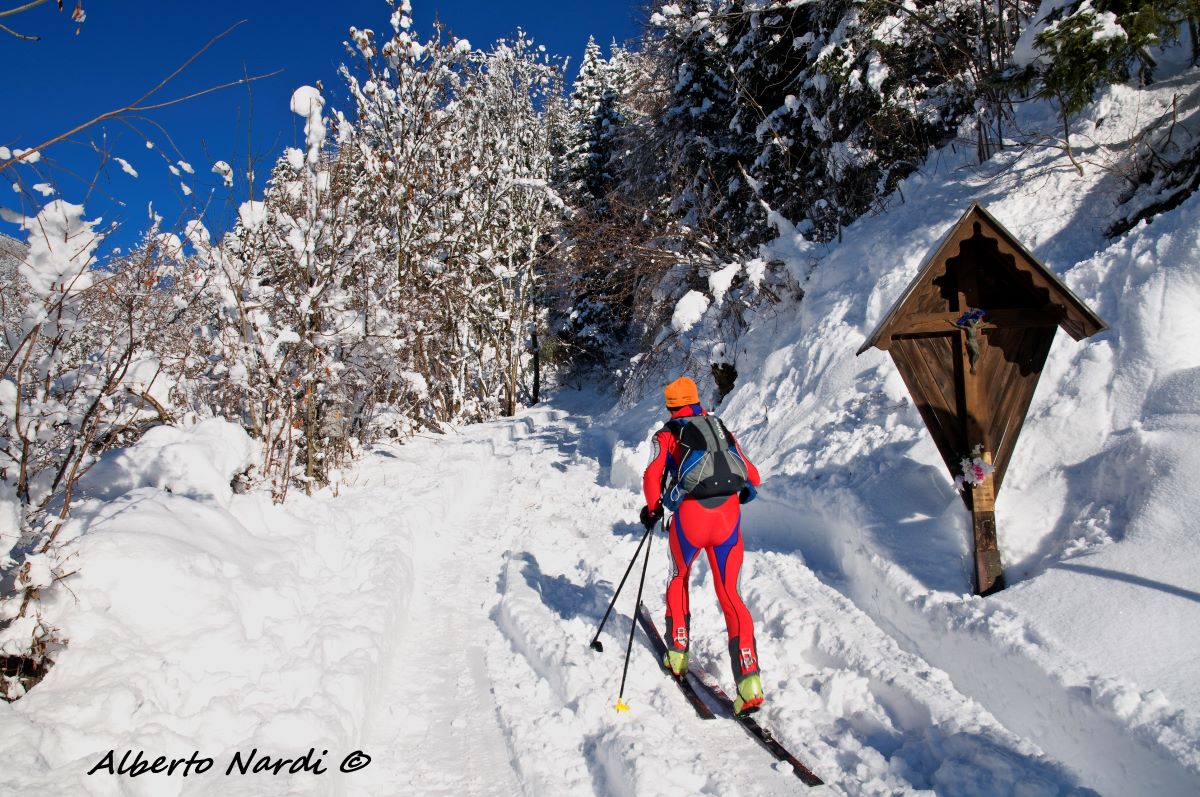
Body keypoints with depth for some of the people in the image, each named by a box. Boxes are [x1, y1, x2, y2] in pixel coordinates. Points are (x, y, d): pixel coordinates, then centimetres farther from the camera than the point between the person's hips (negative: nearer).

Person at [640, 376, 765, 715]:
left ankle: (678, 652, 28)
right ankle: (748, 677, -4)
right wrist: (743, 493, 42)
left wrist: (652, 510, 12)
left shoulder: (667, 435, 11)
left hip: (689, 516, -2)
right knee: (729, 593, 10)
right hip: (728, 516, 2)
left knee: (679, 578, 27)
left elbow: (652, 477, -5)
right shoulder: (720, 427, 21)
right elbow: (752, 477, 21)